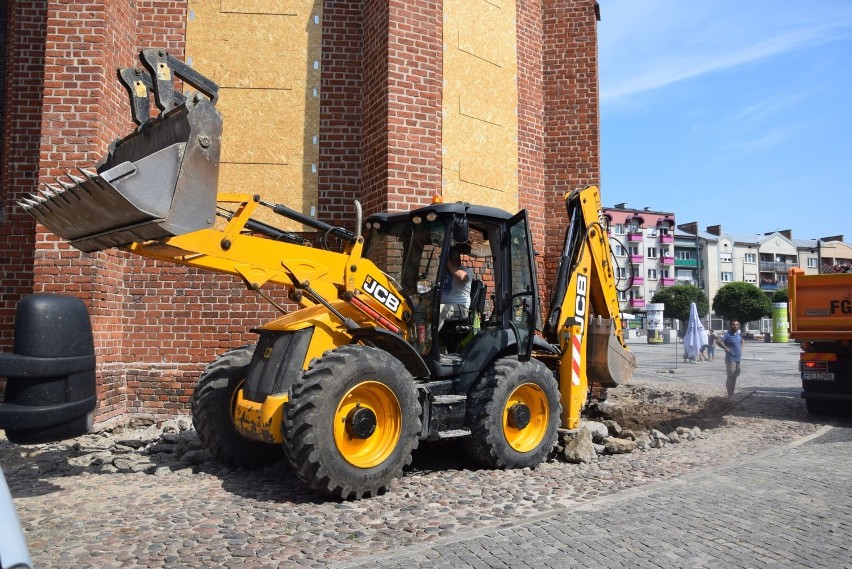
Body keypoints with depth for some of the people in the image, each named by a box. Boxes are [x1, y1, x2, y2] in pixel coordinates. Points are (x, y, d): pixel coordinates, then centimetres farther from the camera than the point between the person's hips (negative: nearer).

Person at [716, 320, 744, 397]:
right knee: (730, 377, -8)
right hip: (731, 359, -8)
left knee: (735, 377, 13)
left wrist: (741, 349, 15)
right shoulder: (727, 334, -13)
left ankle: (732, 394, 22)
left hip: (738, 359, 8)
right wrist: (726, 348, -23)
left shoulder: (738, 334, 12)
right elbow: (718, 340, -28)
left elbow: (743, 341, 33)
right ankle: (730, 395, -3)